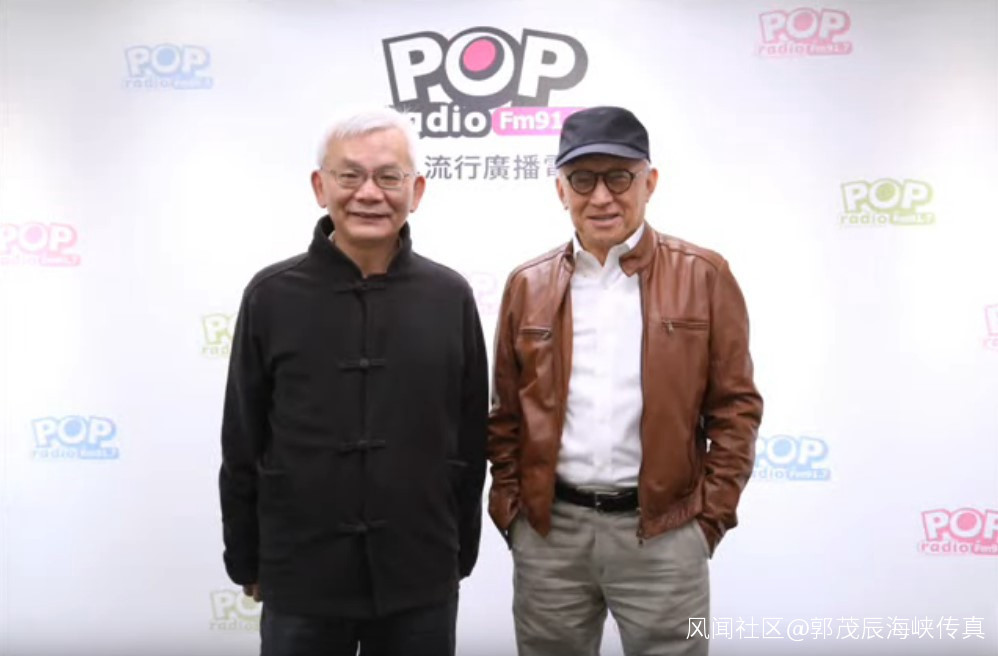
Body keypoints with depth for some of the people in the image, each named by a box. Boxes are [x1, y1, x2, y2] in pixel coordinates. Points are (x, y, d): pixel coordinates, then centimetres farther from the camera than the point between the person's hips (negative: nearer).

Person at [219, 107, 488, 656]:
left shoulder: (450, 297, -3)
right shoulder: (271, 295, -5)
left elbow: (470, 441, 4)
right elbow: (242, 446, 1)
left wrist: (461, 555, 7)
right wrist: (246, 562, 5)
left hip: (421, 583, 1)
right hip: (300, 581, 0)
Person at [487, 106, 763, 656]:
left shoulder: (703, 276, -2)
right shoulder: (527, 285, 5)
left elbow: (735, 406, -1)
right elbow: (506, 414, 9)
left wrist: (711, 513, -4)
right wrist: (509, 508, 4)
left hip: (663, 530, -2)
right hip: (547, 530, 2)